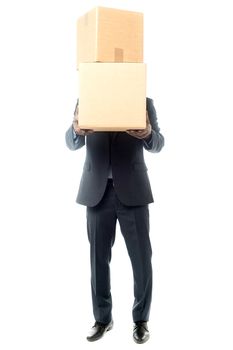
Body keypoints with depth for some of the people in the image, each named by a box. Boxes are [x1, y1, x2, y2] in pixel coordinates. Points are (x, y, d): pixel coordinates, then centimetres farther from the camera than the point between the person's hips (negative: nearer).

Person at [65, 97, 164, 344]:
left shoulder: (144, 102, 3)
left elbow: (157, 144, -6)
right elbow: (72, 143, -3)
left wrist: (147, 133, -30)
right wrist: (77, 130, -28)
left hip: (132, 191, -1)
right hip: (97, 191, 2)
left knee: (142, 258, 2)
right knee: (98, 258, 9)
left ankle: (141, 319, 21)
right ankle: (102, 318, 26)